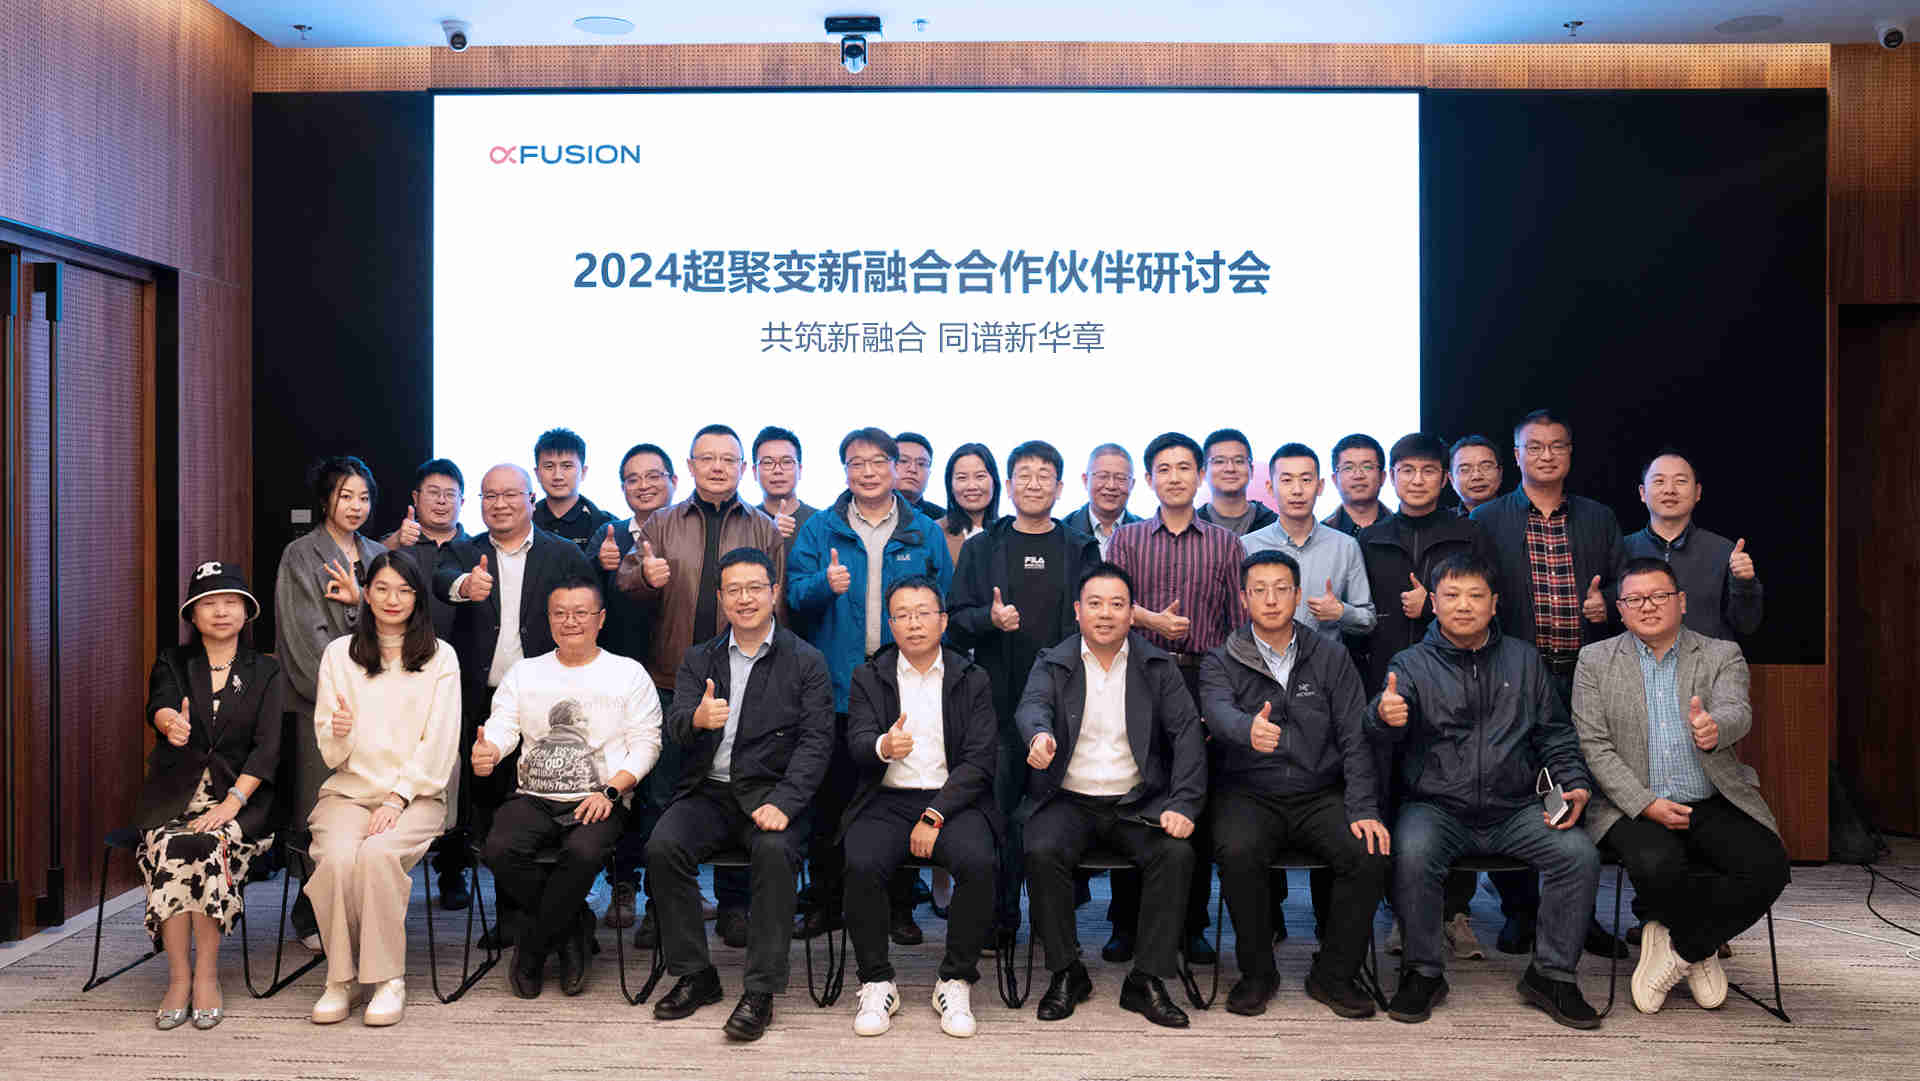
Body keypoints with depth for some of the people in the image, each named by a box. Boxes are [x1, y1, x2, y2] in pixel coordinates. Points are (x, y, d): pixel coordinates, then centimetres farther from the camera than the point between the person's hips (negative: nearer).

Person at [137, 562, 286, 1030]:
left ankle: (206, 976, -19)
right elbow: (159, 706, -11)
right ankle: (178, 978, -19)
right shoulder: (172, 662, 13)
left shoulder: (266, 671, 10)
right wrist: (171, 722, -37)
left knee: (206, 846, -30)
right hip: (175, 794, 1)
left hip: (241, 795, -1)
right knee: (168, 849, -29)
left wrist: (232, 802, -17)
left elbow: (267, 747, -2)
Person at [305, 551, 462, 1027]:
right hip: (349, 790, 2)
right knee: (337, 858, -28)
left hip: (415, 793, -2)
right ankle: (341, 978, -12)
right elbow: (330, 752, 11)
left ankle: (389, 978, -18)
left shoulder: (440, 657, 7)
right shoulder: (339, 654, 13)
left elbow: (440, 742, 0)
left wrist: (398, 796, -12)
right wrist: (337, 732, -14)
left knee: (378, 854, -31)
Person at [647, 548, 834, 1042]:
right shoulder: (698, 660, 13)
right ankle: (695, 975, -7)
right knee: (662, 846, -24)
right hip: (709, 792, 3)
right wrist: (697, 719, -27)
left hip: (771, 793, -3)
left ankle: (761, 991, -21)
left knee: (776, 851, -32)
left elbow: (815, 742, -5)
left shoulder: (806, 662, 4)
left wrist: (782, 802, -20)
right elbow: (674, 725, -1)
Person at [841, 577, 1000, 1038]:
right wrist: (883, 747, -30)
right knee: (861, 865, -29)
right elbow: (857, 745, -4)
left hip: (954, 799, 0)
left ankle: (955, 982, -10)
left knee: (977, 863, -30)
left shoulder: (973, 680, 7)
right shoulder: (868, 678, 9)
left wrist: (935, 815, -13)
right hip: (887, 800, 1)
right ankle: (876, 983, -9)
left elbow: (980, 760, -1)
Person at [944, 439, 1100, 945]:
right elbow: (955, 618, 8)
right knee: (1000, 808, 1)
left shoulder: (1082, 549, 11)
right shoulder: (981, 549, 11)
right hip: (1001, 701, 0)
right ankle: (1000, 918, 13)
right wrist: (989, 618, -12)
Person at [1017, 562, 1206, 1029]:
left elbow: (1187, 732, -3)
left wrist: (1184, 804, -18)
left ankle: (1147, 980, -13)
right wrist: (1040, 734, -42)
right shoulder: (1053, 663, 5)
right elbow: (1032, 705, -16)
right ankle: (1067, 973, -9)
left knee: (1176, 853, -26)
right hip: (1069, 799, 0)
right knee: (1041, 852, -28)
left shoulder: (1158, 666, 7)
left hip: (1137, 802, 1)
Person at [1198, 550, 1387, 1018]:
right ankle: (1257, 973, -7)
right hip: (1247, 792, -2)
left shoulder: (1331, 659, 9)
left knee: (1371, 852, -24)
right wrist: (1249, 730, -43)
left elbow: (1355, 738, 3)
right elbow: (1218, 711, -19)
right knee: (1238, 852, -31)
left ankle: (1334, 974, -3)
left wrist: (1364, 809, -11)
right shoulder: (1221, 662, 4)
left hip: (1319, 793, 2)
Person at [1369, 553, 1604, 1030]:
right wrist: (1384, 714, -42)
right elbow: (1386, 726, -17)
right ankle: (1423, 973, -10)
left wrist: (1576, 785, -1)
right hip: (1436, 807, -3)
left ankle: (1551, 974, -1)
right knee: (1413, 853, -31)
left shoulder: (1523, 658, 13)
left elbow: (1555, 734, 17)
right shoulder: (1412, 663, 2)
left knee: (1580, 854, -20)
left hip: (1515, 808, 3)